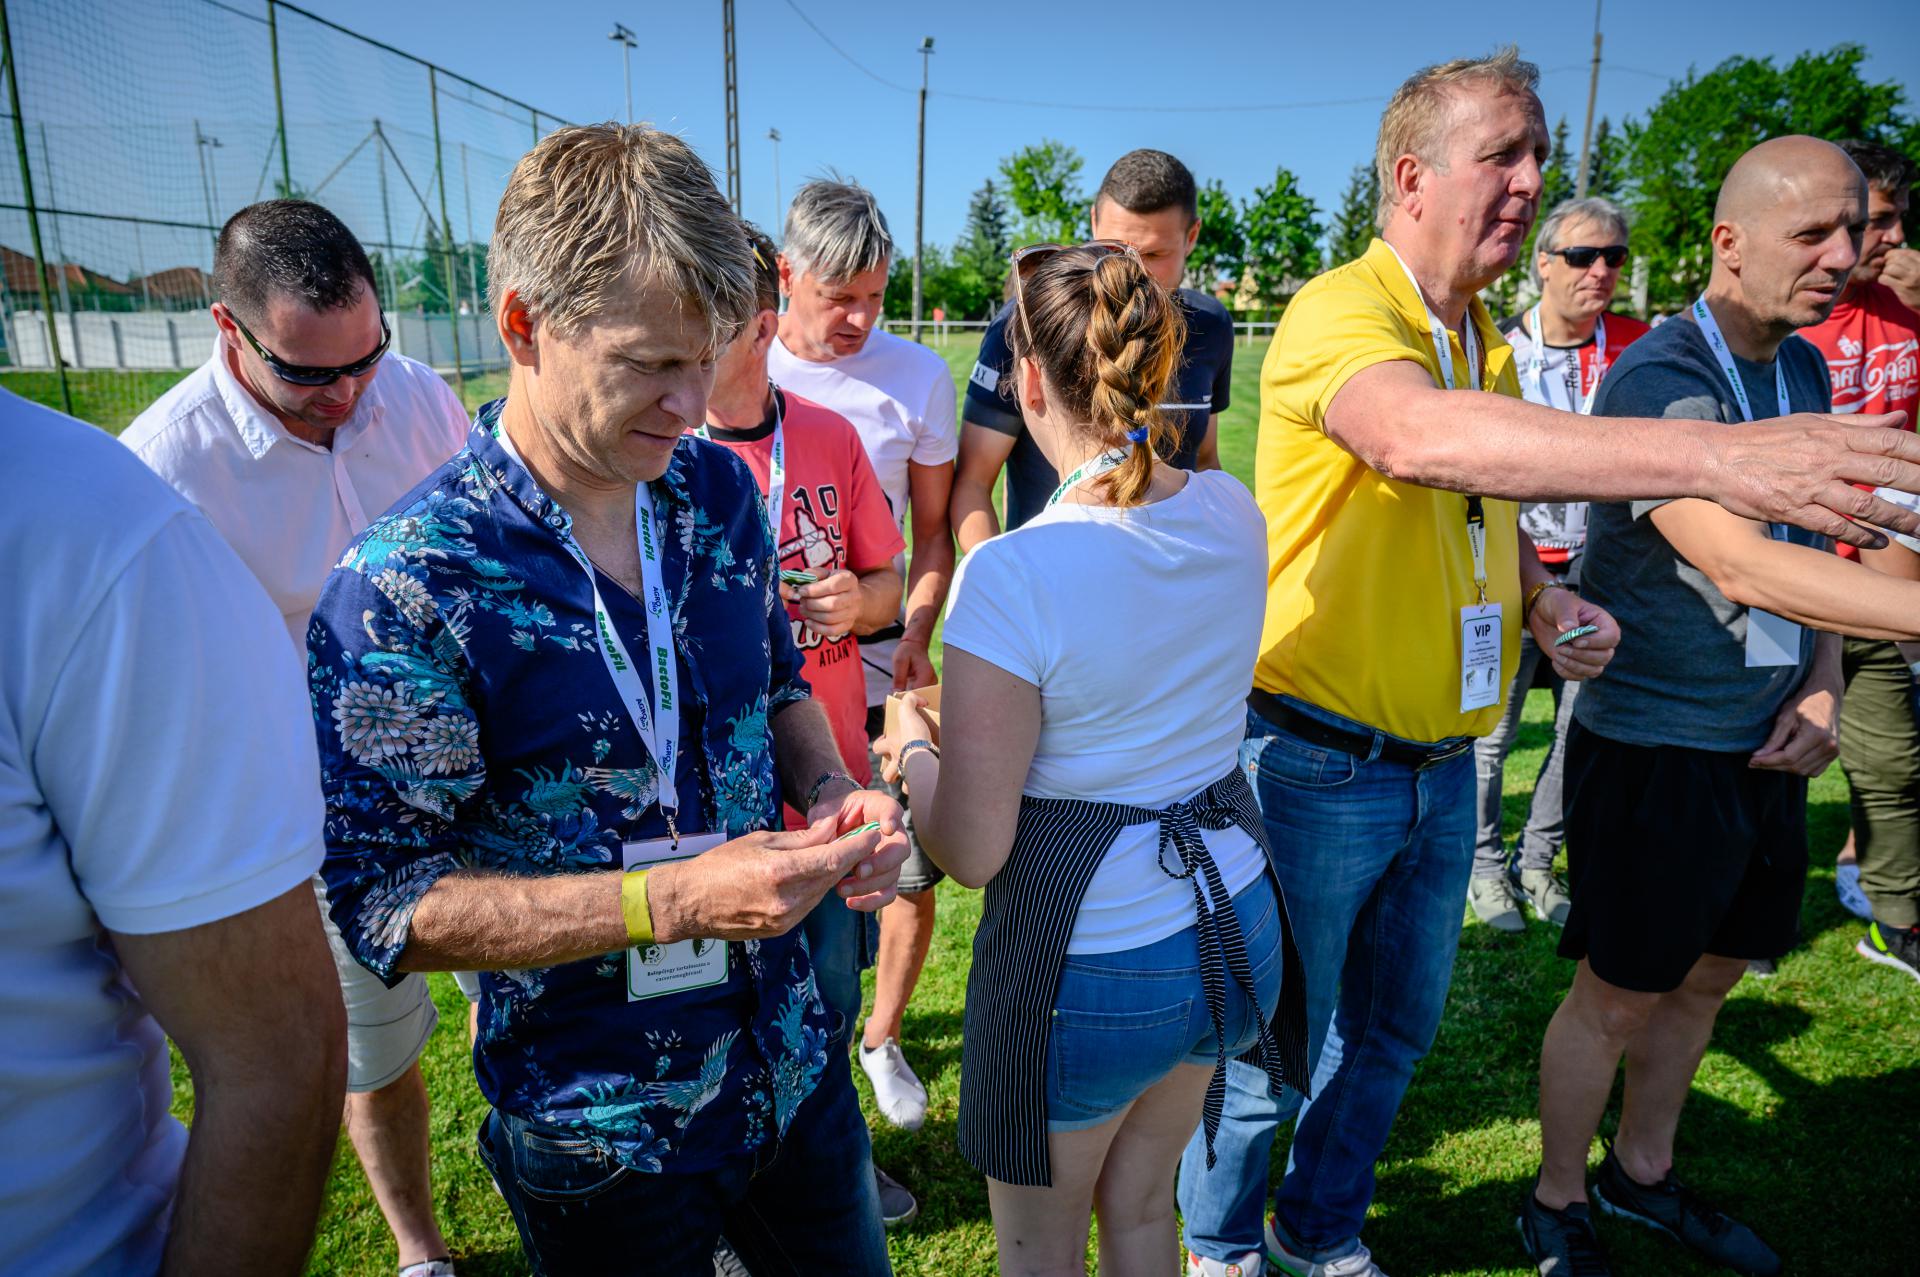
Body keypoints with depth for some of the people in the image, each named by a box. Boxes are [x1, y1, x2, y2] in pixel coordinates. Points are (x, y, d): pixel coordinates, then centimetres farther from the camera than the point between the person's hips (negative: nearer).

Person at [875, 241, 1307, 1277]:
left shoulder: (1010, 575, -27)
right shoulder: (1233, 515, -6)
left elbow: (970, 850, -20)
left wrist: (911, 744, -2)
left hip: (1084, 969, -6)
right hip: (1234, 927, 6)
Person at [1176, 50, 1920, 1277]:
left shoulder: (1489, 341, 10)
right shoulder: (1339, 311, -17)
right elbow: (1417, 437, -40)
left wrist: (1545, 599, 2)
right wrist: (1709, 453, -47)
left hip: (1443, 764, 8)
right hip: (1319, 762, -7)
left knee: (1394, 1030, 23)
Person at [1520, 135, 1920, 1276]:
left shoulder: (1806, 370, 9)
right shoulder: (1659, 380, -19)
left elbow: (1814, 548, 16)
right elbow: (1741, 565, -31)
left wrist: (1821, 692, 1)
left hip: (1767, 749, 8)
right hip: (1657, 748, -8)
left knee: (1707, 977, 21)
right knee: (1618, 998, 5)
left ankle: (1641, 1173, 43)